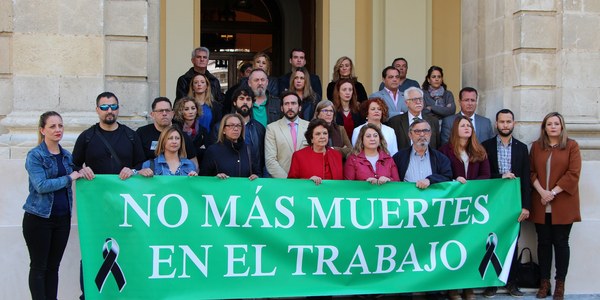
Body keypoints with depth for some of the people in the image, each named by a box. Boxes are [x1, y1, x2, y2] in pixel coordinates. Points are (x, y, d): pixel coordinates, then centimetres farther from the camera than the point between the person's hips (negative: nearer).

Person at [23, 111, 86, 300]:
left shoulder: (66, 156, 10)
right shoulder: (35, 155, -8)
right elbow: (41, 186, -19)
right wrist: (69, 178, -14)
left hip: (62, 218, 5)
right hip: (39, 218, -5)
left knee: (53, 266, 10)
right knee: (39, 267, 1)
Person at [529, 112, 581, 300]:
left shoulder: (571, 146, 1)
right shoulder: (536, 146, 10)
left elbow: (573, 174, -6)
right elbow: (531, 172, 6)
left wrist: (553, 192, -12)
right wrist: (542, 192, -10)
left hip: (563, 205, -2)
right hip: (541, 205, 2)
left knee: (560, 242, 1)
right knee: (543, 242, 4)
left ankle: (560, 284, 9)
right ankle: (544, 282, 11)